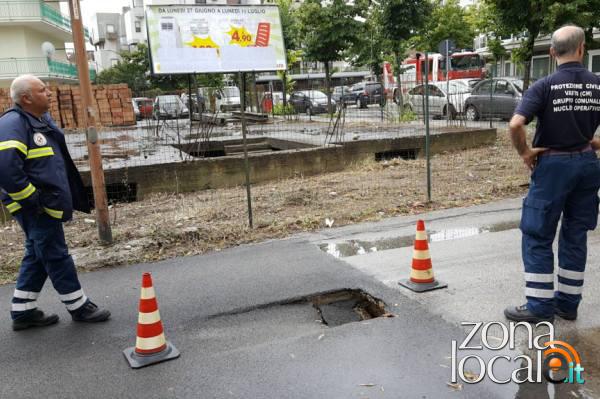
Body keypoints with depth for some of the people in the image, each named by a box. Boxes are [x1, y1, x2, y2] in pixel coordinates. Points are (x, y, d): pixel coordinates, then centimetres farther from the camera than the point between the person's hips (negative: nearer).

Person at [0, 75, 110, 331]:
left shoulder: (42, 121, 13)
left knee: (36, 257, 17)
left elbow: (58, 162, 24)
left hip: (47, 205, 10)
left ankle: (23, 312, 29)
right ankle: (78, 307, 16)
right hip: (36, 209, -10)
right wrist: (32, 199, -21)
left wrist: (70, 198, 18)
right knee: (56, 256, 2)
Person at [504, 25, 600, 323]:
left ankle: (540, 306, 8)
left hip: (553, 164, -5)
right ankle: (568, 303, 23)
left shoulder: (545, 86, -11)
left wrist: (524, 152, -10)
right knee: (575, 236, 14)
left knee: (537, 236, 4)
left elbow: (516, 124, -25)